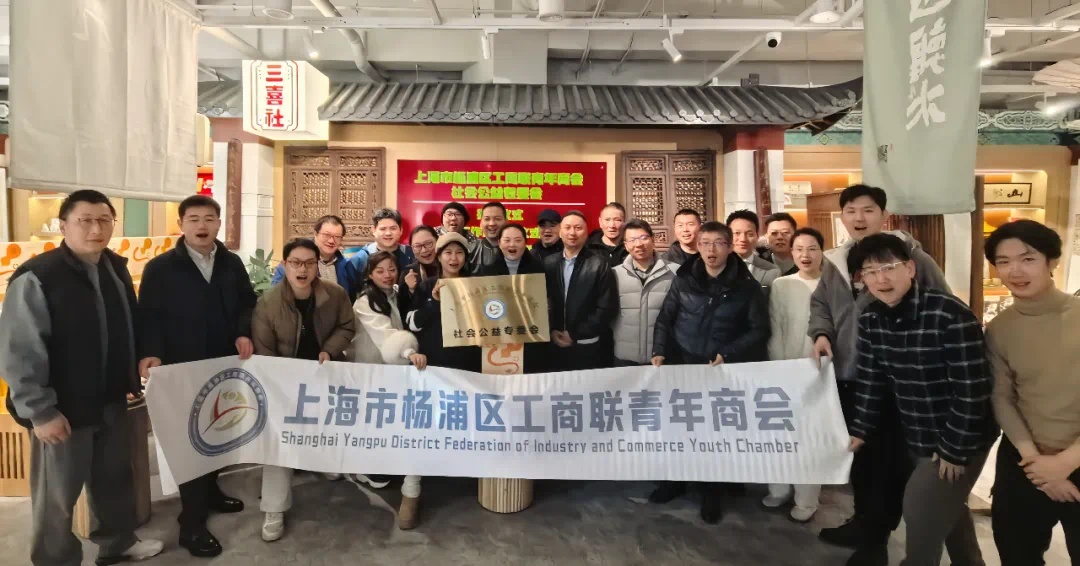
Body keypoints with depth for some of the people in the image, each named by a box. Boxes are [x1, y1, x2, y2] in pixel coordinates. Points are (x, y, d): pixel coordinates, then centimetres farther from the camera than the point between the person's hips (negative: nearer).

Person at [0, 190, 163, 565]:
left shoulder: (117, 268, 4)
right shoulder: (36, 277, -18)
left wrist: (135, 377, 14)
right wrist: (40, 411, -17)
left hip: (111, 402, 7)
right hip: (63, 408, -6)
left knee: (115, 478, 21)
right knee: (57, 496, 10)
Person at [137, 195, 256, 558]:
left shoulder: (232, 264, 8)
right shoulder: (160, 268, -5)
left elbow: (247, 304, 14)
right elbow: (149, 316, -7)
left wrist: (244, 333, -4)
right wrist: (150, 353, -21)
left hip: (225, 366, 5)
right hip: (183, 370, -4)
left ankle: (210, 490, 38)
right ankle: (192, 523, 9)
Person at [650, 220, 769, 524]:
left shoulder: (747, 286, -6)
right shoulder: (684, 279, -1)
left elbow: (759, 330, -5)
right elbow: (665, 318, 5)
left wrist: (728, 355, -15)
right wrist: (659, 351, -8)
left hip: (723, 369, -2)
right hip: (682, 364, 2)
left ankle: (713, 492, 27)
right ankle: (675, 479, 32)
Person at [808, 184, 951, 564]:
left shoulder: (911, 256, -9)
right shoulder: (834, 262, 7)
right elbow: (819, 303, 18)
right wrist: (821, 333, -1)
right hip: (848, 378, 5)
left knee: (891, 458, 6)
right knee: (859, 453, 19)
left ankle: (876, 532, 24)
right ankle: (865, 522, 37)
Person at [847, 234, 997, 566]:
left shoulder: (951, 316, -26)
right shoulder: (870, 319, -6)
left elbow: (971, 391, -23)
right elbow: (870, 380, 2)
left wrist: (954, 449, -18)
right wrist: (860, 431, -1)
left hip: (959, 440, -6)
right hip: (916, 437, 6)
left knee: (922, 511, 0)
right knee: (946, 506, 25)